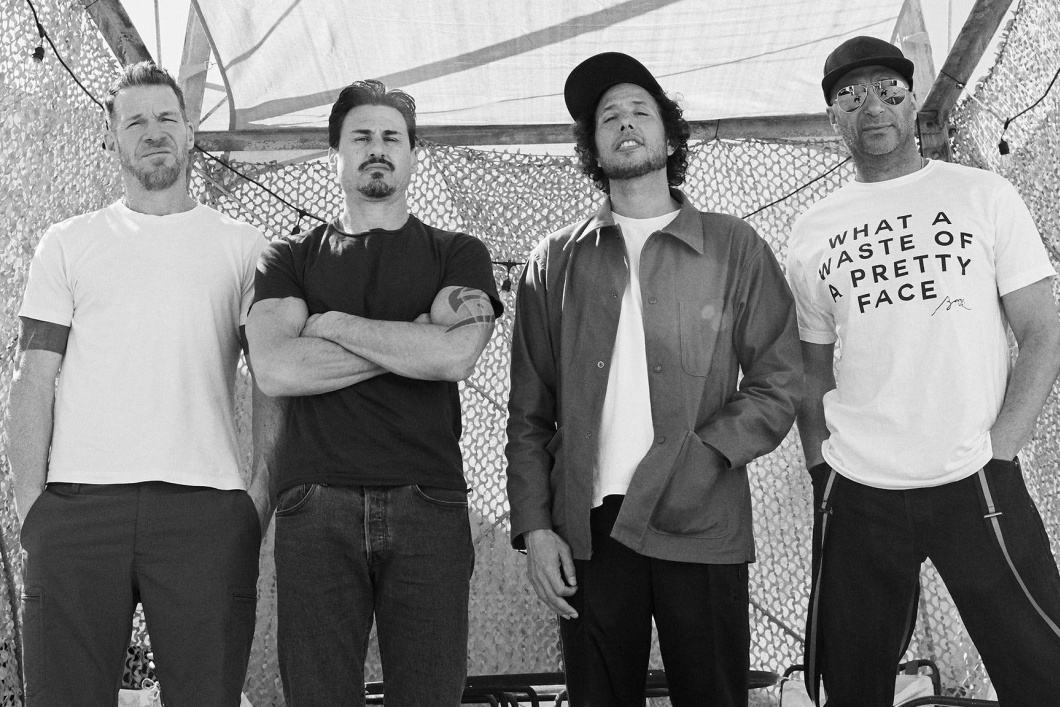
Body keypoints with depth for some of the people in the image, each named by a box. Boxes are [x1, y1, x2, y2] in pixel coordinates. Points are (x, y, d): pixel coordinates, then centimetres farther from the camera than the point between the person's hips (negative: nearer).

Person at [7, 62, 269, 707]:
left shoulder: (244, 246, 12)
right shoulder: (67, 243, 14)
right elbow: (35, 380, 9)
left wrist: (262, 497, -3)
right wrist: (30, 503, -1)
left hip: (208, 506, 0)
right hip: (78, 503, 1)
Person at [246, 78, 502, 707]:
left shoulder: (458, 254, 12)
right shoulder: (291, 259, 14)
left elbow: (456, 356, -8)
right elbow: (275, 370, -4)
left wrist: (334, 323, -1)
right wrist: (415, 340, -4)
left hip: (428, 508, 0)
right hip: (316, 511, 1)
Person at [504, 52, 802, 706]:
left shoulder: (735, 248, 6)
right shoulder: (555, 262, 9)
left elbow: (780, 386, 1)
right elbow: (530, 412, 9)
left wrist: (697, 460, -13)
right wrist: (534, 526, -1)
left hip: (702, 526, -1)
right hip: (587, 529, 1)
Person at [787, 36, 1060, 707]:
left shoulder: (984, 196, 3)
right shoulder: (813, 231, 7)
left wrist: (999, 447, -8)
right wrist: (821, 466, 4)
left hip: (976, 482, -1)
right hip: (855, 493, 2)